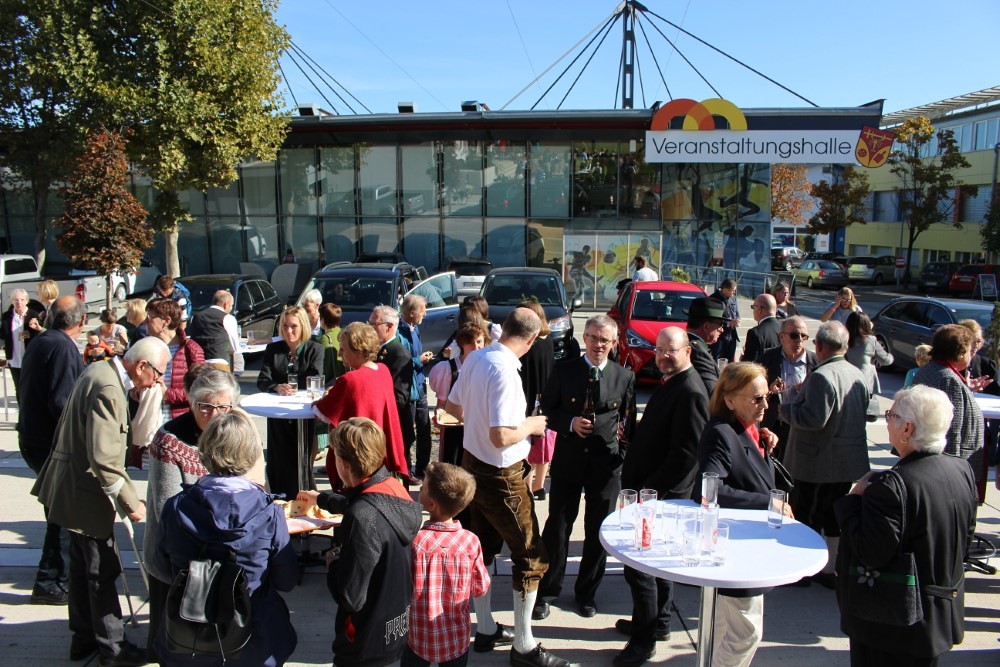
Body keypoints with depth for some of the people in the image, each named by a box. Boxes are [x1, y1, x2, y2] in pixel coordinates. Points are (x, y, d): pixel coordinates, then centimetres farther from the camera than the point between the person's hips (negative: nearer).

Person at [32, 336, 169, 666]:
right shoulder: (108, 389, -26)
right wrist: (130, 502, -23)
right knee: (102, 572, 2)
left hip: (73, 486, 10)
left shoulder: (100, 372, 4)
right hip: (86, 491, -10)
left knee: (82, 566, 20)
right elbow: (104, 458, -29)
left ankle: (83, 637, 34)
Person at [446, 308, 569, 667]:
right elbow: (501, 437, -30)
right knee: (531, 557, 6)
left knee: (483, 546, 20)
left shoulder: (476, 358, -2)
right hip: (500, 475, -8)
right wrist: (530, 425, -13)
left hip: (473, 463, 9)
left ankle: (485, 628, 36)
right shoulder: (505, 372, -27)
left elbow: (453, 407, 10)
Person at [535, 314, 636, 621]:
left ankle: (586, 592, 31)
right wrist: (570, 423, -14)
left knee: (598, 531, 11)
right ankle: (546, 590, 25)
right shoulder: (564, 371, -1)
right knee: (557, 526, 7)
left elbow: (629, 421, 7)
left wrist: (622, 455, -1)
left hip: (607, 463, 1)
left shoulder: (625, 376, 2)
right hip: (568, 460, -1)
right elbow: (547, 409, 3)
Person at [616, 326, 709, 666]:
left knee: (639, 565, -2)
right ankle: (657, 622, 37)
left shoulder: (690, 392, -20)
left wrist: (651, 490, -20)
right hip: (651, 489, 10)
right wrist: (639, 483, 12)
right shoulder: (670, 383, 10)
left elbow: (686, 454, -23)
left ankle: (645, 638, 13)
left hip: (661, 494, -10)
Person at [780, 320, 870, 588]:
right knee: (835, 517, 18)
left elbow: (813, 418, -27)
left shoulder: (821, 376, -23)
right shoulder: (859, 376, 5)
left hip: (818, 463, -8)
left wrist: (785, 409, -11)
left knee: (805, 516, 7)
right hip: (851, 462, 8)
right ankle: (832, 569, 28)